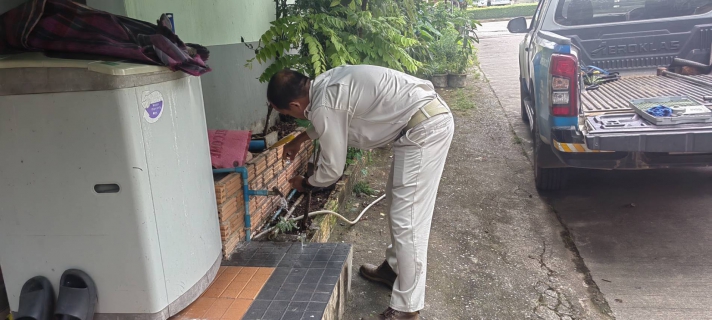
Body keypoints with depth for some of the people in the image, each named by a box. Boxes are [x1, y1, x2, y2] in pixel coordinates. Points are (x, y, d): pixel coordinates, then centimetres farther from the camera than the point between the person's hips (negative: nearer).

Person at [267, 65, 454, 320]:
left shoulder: (324, 105, -17)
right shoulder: (325, 84, 10)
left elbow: (332, 169, -7)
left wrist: (305, 184, 12)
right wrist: (299, 140, 44)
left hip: (425, 128, -11)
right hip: (428, 119, 11)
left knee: (406, 219, -6)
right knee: (397, 201, 22)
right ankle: (394, 267, 39)